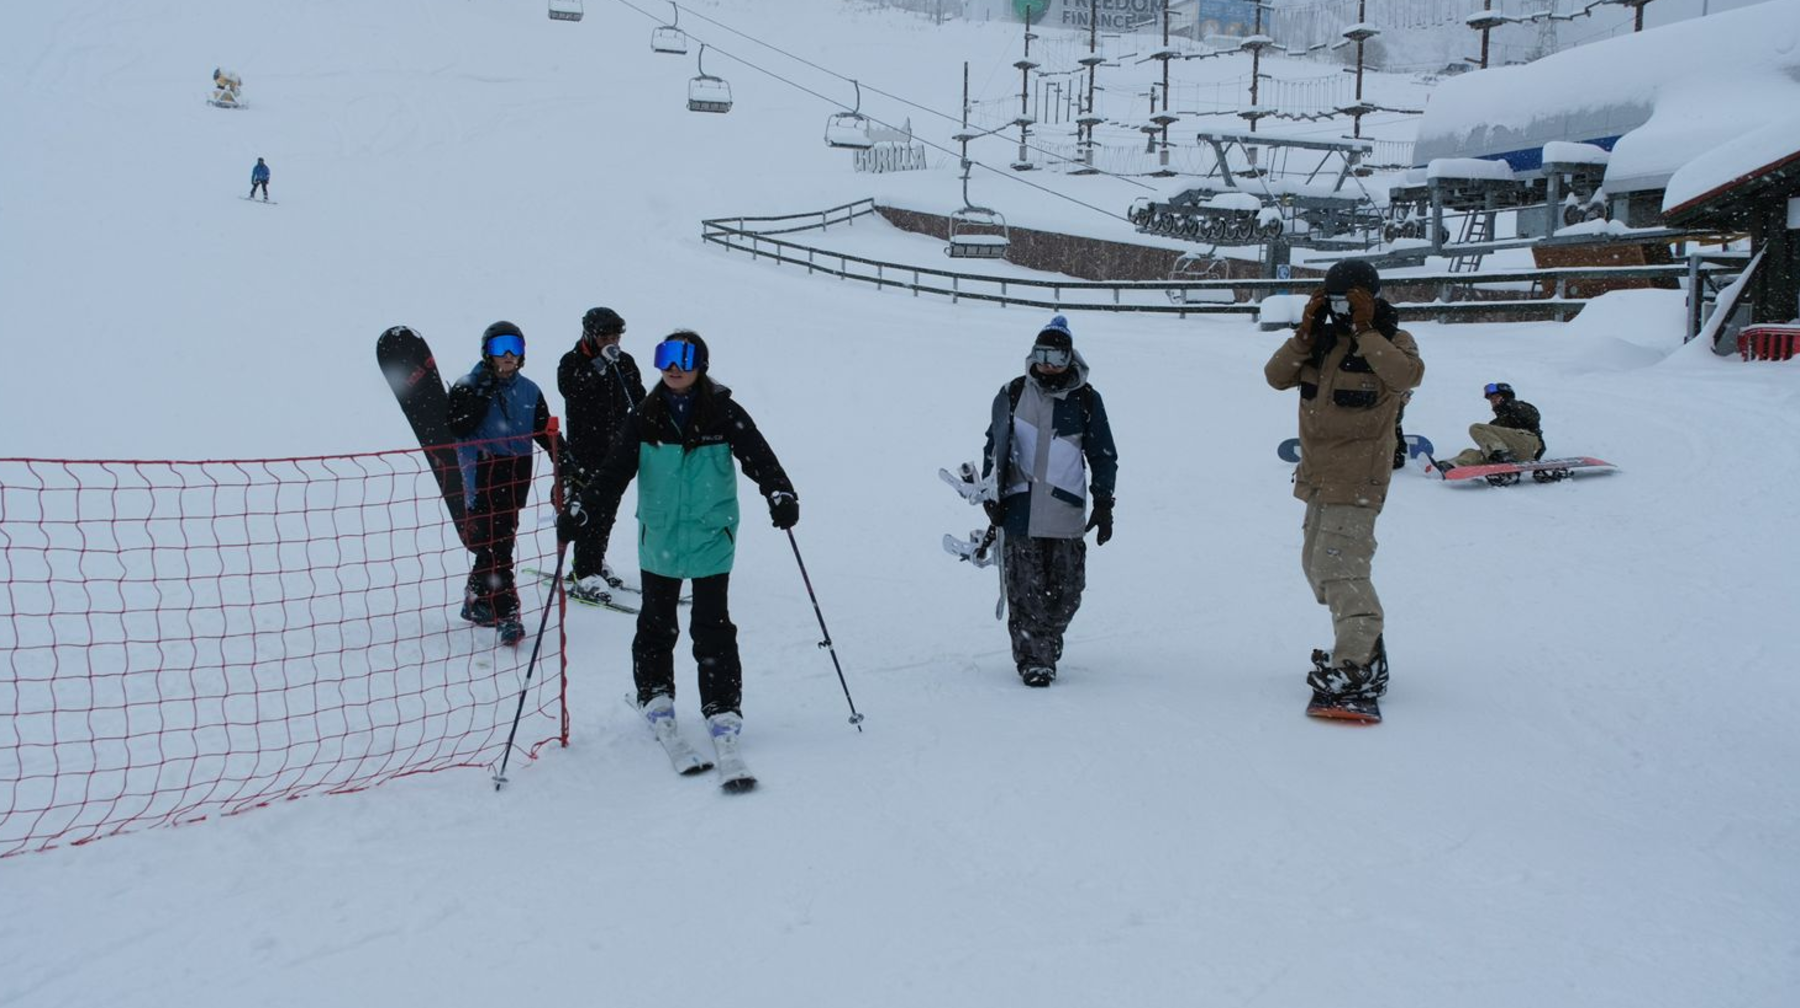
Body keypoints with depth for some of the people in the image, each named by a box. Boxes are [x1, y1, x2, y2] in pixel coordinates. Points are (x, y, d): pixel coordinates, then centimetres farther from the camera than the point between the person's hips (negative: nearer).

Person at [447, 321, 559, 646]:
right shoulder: (469, 386, -1)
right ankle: (506, 614, -13)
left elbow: (544, 431, 17)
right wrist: (482, 394, -20)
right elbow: (458, 427, -14)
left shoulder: (529, 390, 13)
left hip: (517, 472, 5)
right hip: (483, 472, -5)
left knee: (500, 539, 11)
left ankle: (476, 600, 29)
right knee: (495, 544, -12)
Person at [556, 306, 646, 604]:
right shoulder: (572, 362, -5)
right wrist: (601, 364, -29)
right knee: (589, 507, -10)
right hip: (585, 447, -5)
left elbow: (639, 401, 16)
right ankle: (585, 576, -10)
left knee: (609, 507, 11)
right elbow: (570, 389, -25)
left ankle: (594, 562, 28)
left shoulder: (625, 362, 10)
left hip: (617, 446, 5)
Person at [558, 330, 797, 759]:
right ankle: (655, 698, 32)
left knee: (712, 630, 0)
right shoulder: (644, 418, 0)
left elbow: (758, 457, -11)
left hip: (711, 539, -2)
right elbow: (613, 471, -2)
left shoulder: (724, 414, -5)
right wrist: (581, 509, -15)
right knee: (656, 625, 14)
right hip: (659, 541, 2)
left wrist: (780, 494, -29)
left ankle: (723, 711, 9)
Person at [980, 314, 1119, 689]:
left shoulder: (1086, 400, 5)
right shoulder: (1014, 394, 5)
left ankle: (1047, 643, 23)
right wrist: (992, 496, 6)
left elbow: (1103, 454, 11)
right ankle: (1032, 658, 6)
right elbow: (994, 446, 12)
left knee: (1066, 589, 2)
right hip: (1020, 508, 0)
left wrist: (1103, 504, 7)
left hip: (1067, 512, 1)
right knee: (1026, 589, -3)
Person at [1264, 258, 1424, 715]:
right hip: (1320, 476, 8)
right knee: (1317, 563, 18)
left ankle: (1355, 671, -17)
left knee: (1338, 567, -18)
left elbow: (1407, 375, -27)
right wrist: (1306, 333, -11)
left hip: (1357, 478, -8)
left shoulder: (1392, 341, -5)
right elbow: (1277, 376, -1)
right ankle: (1365, 643, 33)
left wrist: (1364, 331, -23)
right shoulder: (1322, 342, 9)